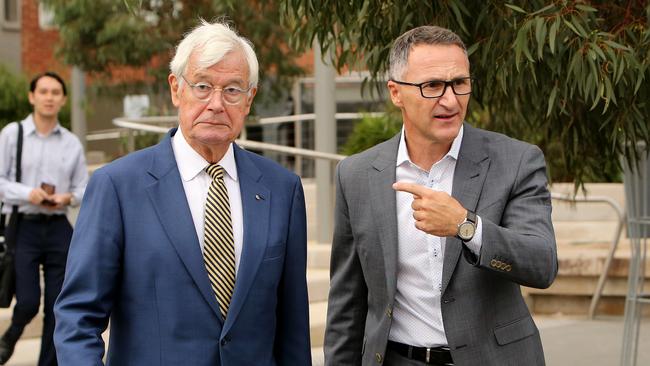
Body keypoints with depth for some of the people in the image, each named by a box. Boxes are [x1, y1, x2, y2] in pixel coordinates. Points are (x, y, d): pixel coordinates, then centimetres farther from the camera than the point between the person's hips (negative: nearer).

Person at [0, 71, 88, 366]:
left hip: (59, 228, 3)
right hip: (24, 227, -3)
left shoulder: (72, 143, 7)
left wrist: (68, 198, -11)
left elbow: (83, 187, 10)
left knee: (57, 306, 4)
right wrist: (27, 193, -17)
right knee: (28, 302, -8)